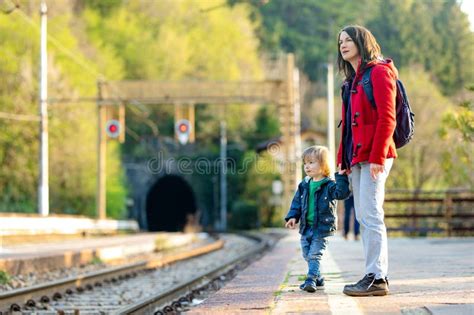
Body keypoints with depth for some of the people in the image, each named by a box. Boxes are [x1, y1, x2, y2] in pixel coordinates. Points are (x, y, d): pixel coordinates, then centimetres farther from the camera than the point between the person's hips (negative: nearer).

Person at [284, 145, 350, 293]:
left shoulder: (329, 185, -9)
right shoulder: (304, 185, 7)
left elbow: (342, 193, -25)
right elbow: (297, 202, 12)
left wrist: (341, 177, -33)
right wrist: (293, 217, -1)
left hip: (322, 227, -7)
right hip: (306, 227, 7)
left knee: (314, 255, -11)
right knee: (307, 255, 13)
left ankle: (311, 279, -11)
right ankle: (318, 278, 27)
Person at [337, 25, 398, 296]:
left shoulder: (379, 73, -5)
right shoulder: (352, 81, 21)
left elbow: (387, 118, -14)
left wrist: (377, 156, -20)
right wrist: (342, 158, 17)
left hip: (374, 157, -9)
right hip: (356, 157, 9)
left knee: (371, 215, -12)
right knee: (364, 217, 8)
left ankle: (377, 278, -12)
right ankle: (376, 276, 11)